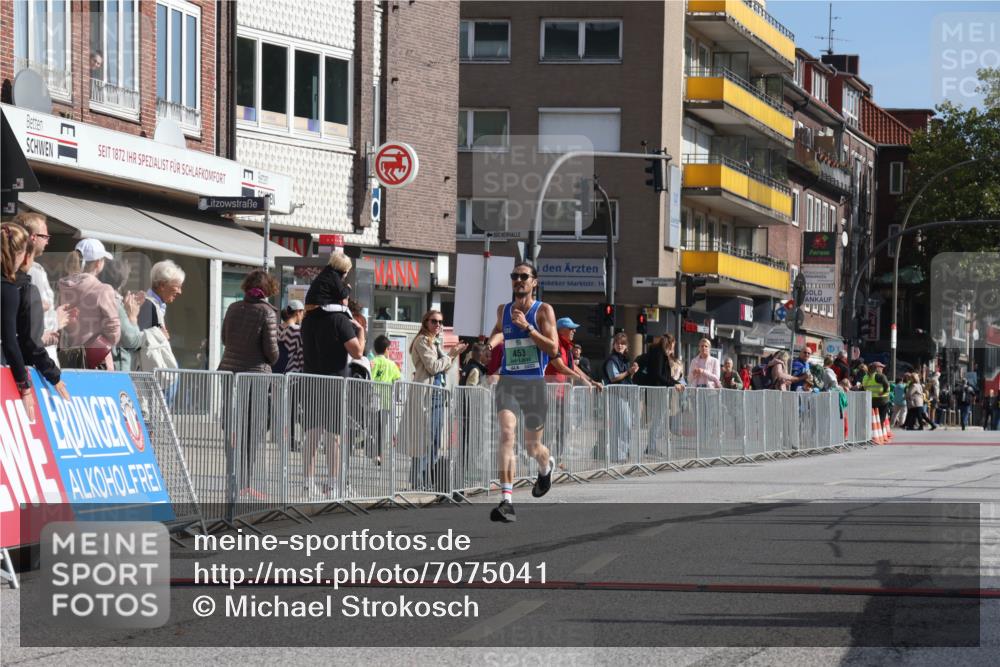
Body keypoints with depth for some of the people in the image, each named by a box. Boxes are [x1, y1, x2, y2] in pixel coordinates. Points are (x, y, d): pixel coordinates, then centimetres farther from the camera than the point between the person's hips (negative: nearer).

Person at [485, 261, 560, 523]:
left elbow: (553, 348, -13)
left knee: (533, 447, 10)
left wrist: (526, 326, -20)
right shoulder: (503, 310, 9)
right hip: (508, 381, 2)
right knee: (507, 434, -21)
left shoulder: (543, 310, -4)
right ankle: (507, 501, -25)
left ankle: (546, 466, 49)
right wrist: (491, 342, 10)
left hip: (534, 383, -2)